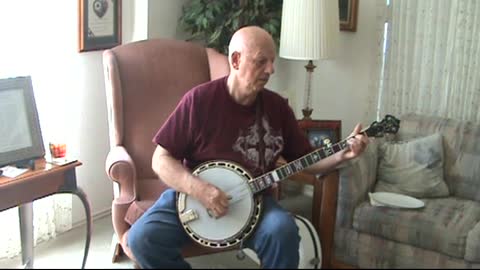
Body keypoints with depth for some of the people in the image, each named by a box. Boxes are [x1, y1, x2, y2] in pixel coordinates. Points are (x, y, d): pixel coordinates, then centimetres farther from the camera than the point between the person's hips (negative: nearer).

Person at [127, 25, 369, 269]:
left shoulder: (277, 107, 1)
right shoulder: (199, 100, -11)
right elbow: (161, 160, -9)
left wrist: (342, 155, -9)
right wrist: (198, 189, -24)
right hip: (193, 196, -1)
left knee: (283, 231, -30)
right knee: (142, 238, -23)